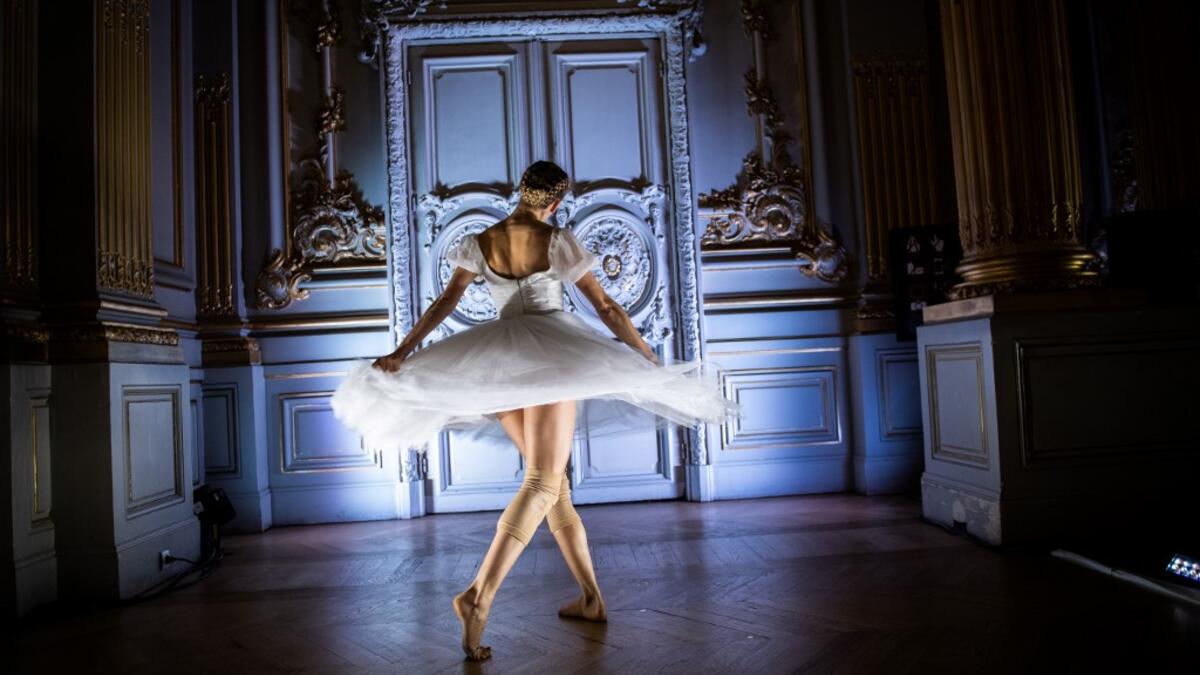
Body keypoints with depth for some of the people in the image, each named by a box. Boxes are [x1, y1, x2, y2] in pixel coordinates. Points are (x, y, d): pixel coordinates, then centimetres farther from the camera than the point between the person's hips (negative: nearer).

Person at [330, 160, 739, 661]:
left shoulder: (481, 243, 9)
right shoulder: (557, 241, 0)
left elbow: (445, 303, 6)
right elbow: (606, 308, 1)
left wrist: (402, 353, 12)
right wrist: (650, 358, 7)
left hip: (499, 362, 5)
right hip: (552, 353, -4)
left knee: (550, 481, 12)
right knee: (543, 482, -8)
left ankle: (592, 598, 15)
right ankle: (479, 594, -24)